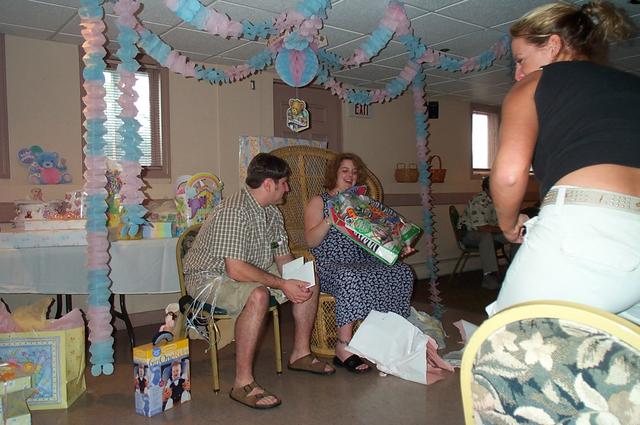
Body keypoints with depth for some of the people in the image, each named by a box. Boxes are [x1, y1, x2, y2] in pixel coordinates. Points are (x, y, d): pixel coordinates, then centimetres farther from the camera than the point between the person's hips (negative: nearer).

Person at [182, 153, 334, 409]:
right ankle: (243, 383, -27)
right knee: (258, 296, -38)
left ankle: (300, 354, 17)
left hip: (253, 271, 9)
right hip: (210, 276, -9)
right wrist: (282, 285, -29)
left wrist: (295, 281, -13)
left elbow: (282, 256, 8)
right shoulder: (233, 212, -28)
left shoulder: (272, 213, 3)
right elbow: (236, 270, -34)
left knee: (308, 282, 4)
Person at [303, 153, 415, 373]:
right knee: (351, 278, -39)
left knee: (402, 272, -20)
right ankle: (343, 347, -30)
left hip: (363, 262, 5)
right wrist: (330, 220, -20)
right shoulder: (318, 202, 7)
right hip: (330, 264, -5)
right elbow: (311, 241, -5)